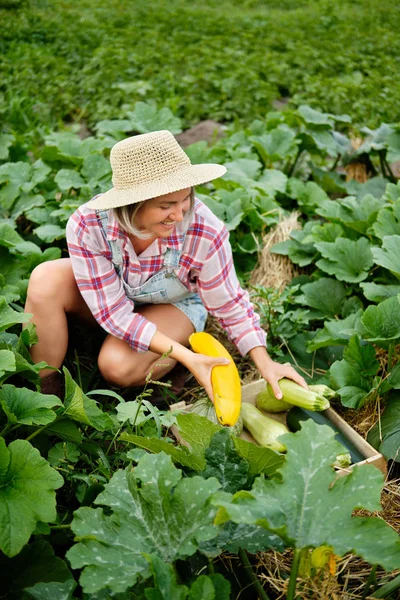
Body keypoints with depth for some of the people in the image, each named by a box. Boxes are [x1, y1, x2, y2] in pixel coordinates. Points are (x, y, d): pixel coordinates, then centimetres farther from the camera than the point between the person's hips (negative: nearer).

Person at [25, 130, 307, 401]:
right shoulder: (86, 226, -34)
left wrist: (265, 363, -25)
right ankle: (43, 391, -12)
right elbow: (114, 313, -29)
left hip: (175, 305, -1)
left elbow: (231, 306, -17)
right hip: (107, 298, 2)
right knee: (46, 280, -29)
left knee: (119, 365, -30)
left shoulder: (206, 233, -34)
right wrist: (187, 358, -37)